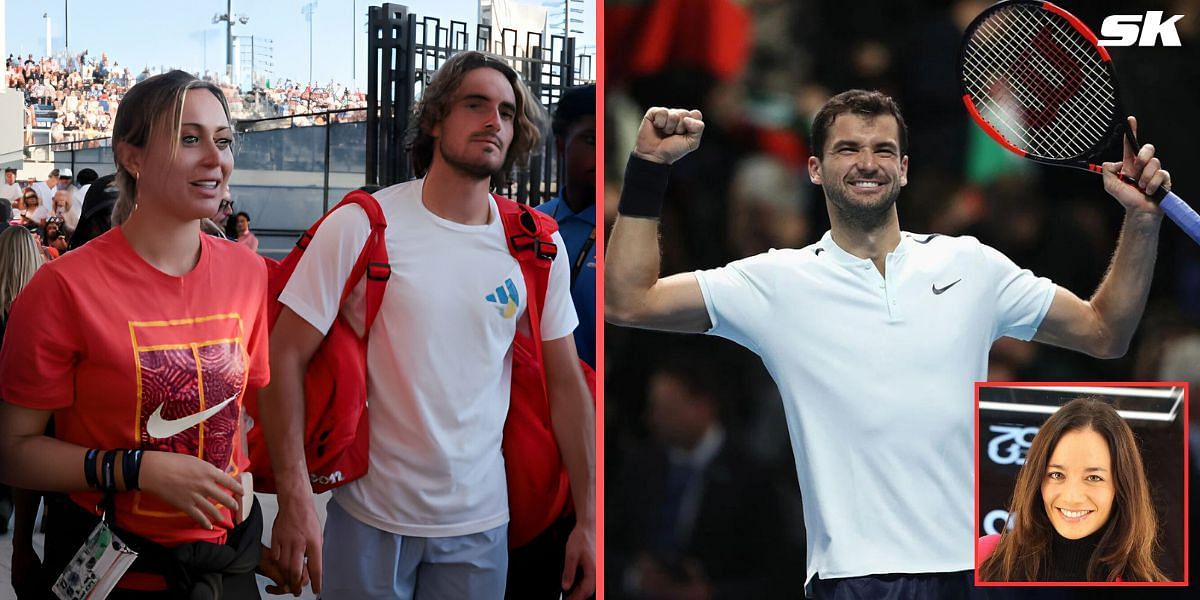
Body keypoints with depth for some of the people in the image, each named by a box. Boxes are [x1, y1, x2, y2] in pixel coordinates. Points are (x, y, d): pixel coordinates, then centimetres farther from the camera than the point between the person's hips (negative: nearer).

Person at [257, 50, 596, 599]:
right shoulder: (363, 225, -10)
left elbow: (566, 384, 5)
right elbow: (286, 355, -10)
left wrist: (588, 521, 3)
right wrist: (295, 502, -16)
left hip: (480, 522, 3)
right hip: (370, 517, -3)